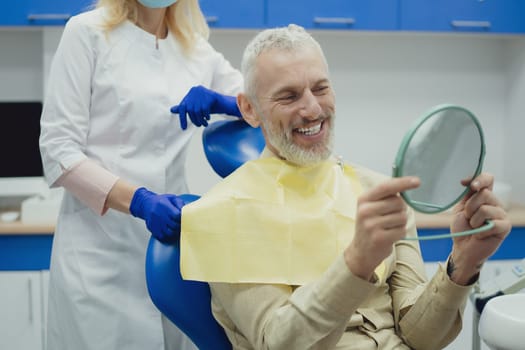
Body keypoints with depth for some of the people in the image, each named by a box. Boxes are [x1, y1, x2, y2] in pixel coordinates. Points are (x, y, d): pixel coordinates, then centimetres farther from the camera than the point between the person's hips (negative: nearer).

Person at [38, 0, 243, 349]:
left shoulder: (198, 49, 9)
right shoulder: (88, 32, -2)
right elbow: (58, 151, -7)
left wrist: (225, 103, -7)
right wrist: (139, 201, -22)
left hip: (172, 244, 4)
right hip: (101, 247, -4)